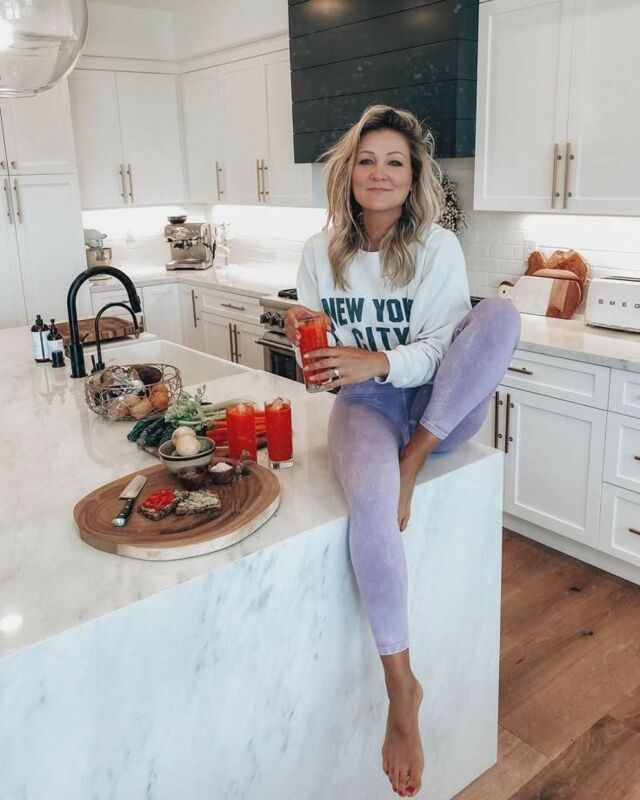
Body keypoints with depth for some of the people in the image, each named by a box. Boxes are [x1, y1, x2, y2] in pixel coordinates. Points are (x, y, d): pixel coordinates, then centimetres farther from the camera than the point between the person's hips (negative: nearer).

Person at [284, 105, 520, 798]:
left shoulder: (438, 248, -6)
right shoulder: (322, 252, 1)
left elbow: (442, 347, -11)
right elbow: (325, 362, 5)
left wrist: (377, 361, -30)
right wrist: (310, 345, -20)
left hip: (439, 404, 0)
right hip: (364, 404, 0)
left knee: (502, 313, -26)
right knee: (371, 506, -33)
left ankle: (414, 458, -19)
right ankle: (401, 690, -16)